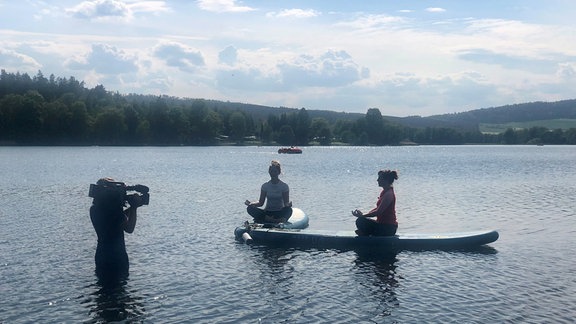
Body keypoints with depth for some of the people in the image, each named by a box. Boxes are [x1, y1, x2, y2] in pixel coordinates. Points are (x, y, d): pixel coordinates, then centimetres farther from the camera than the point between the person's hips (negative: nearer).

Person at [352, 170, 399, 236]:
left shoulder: (388, 194, -19)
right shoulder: (385, 192, 12)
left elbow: (378, 212, -23)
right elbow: (377, 208, 15)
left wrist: (362, 215, -17)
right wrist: (363, 214, 4)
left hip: (388, 228, -10)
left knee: (360, 221, -19)